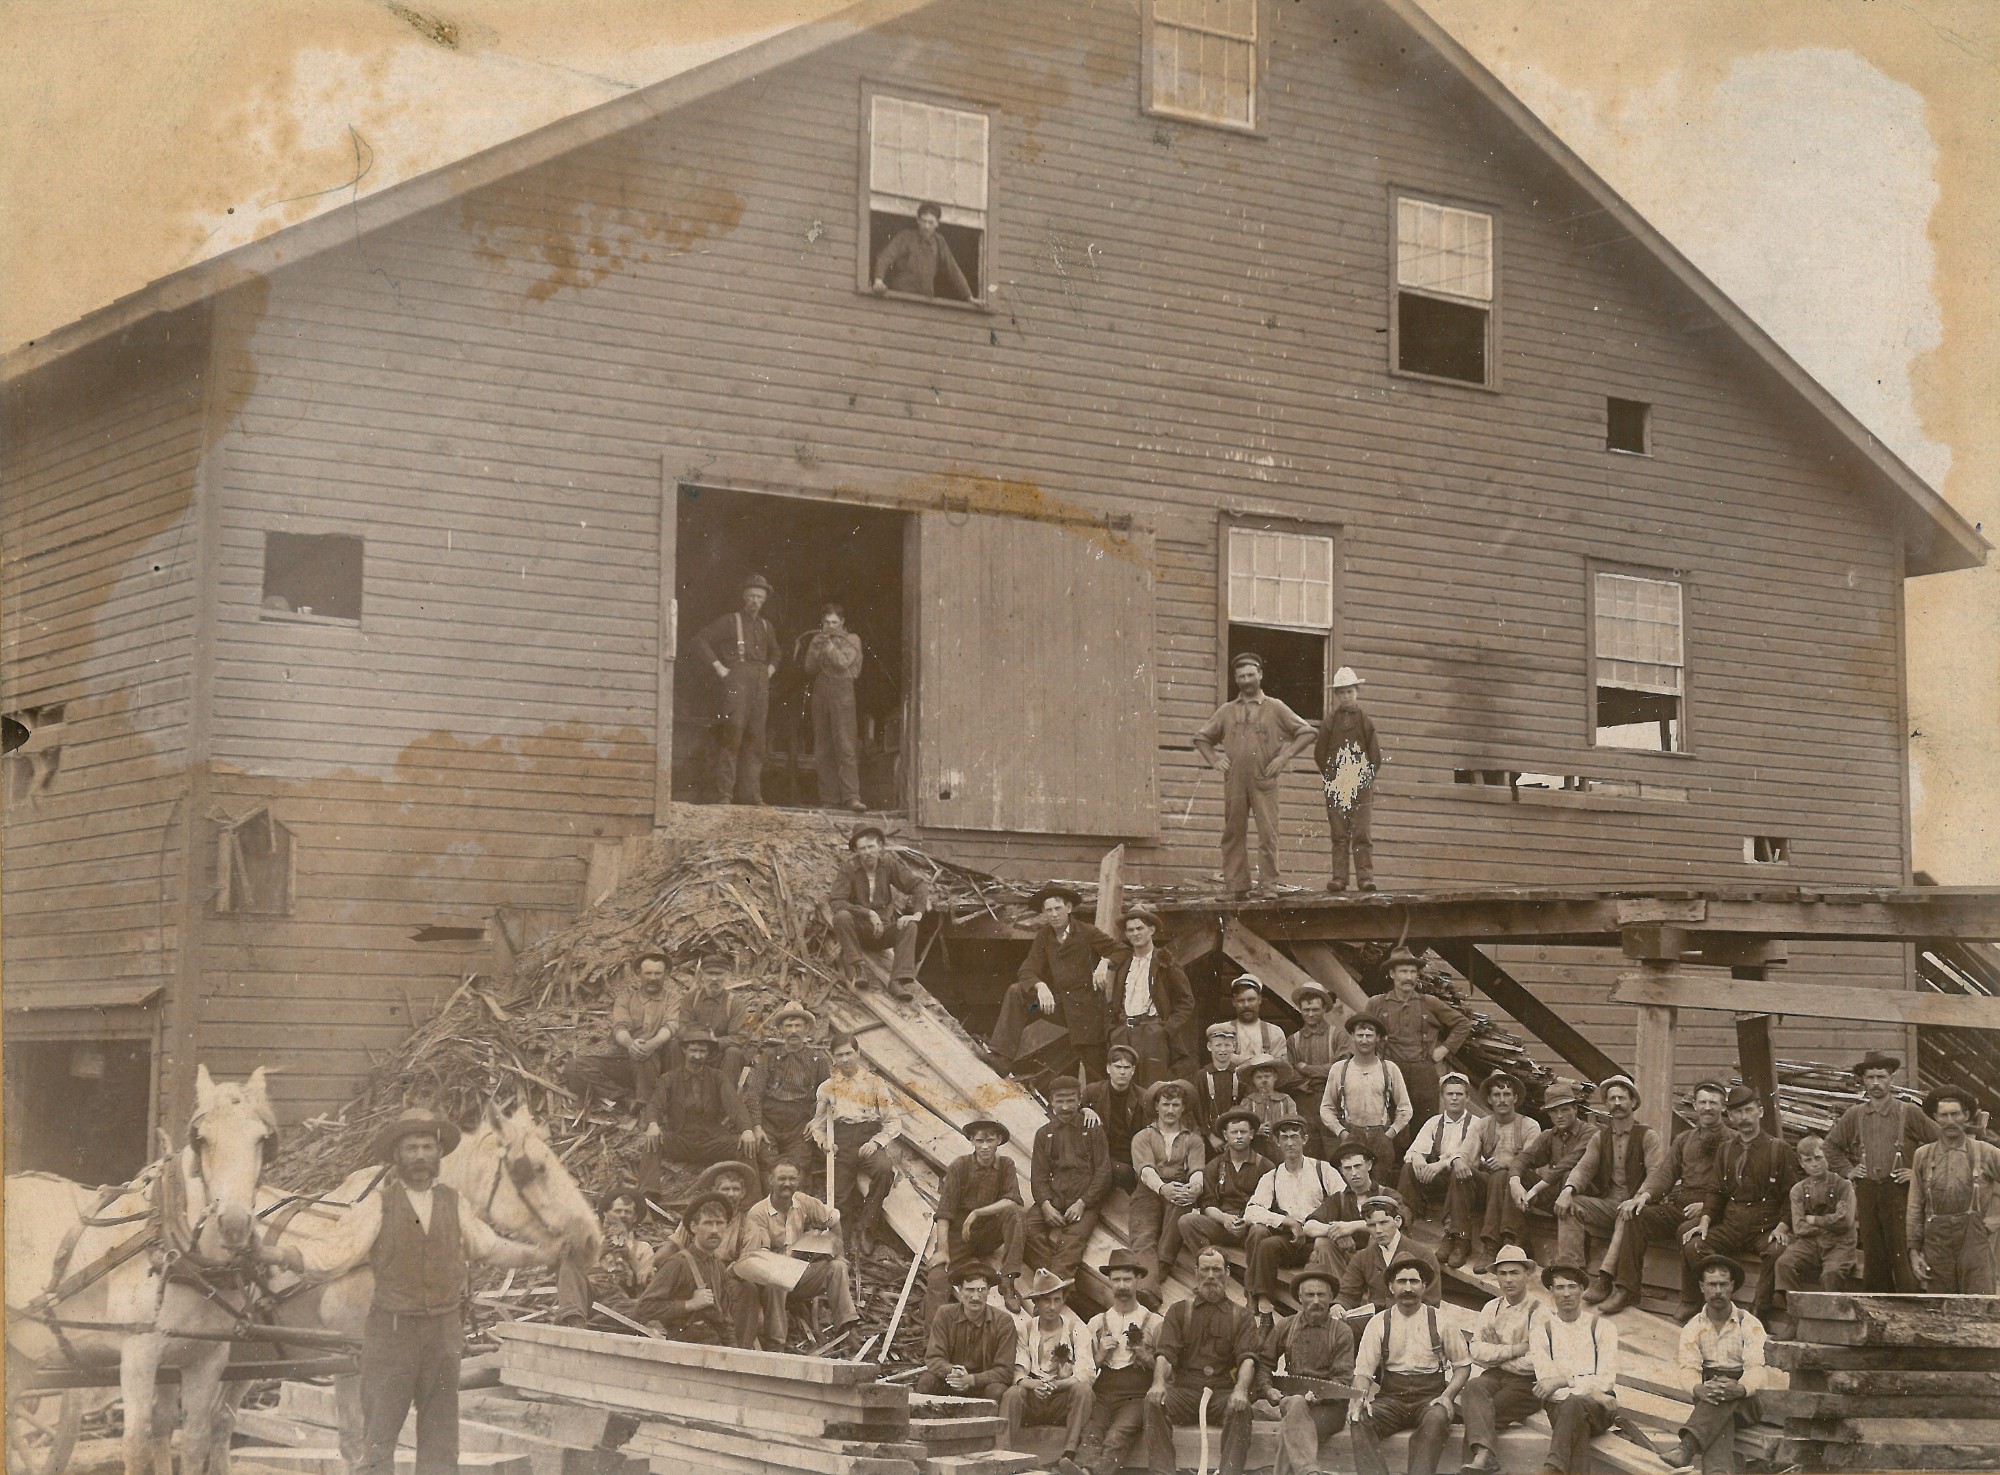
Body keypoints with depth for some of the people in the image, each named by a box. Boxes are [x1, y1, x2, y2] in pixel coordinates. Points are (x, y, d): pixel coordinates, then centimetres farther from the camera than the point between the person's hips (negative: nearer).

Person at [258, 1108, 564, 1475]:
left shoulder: (454, 1204, 7)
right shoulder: (378, 1205, -4)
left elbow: (490, 1248, 15)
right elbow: (335, 1252, -10)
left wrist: (552, 1254, 10)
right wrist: (280, 1255, -25)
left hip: (444, 1334, 3)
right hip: (390, 1331, -3)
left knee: (441, 1438, 11)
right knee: (378, 1436, 0)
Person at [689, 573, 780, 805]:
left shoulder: (766, 626, 20)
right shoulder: (730, 622, 3)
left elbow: (775, 653, 37)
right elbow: (701, 641, -3)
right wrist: (719, 668, -9)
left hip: (761, 685, 6)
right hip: (736, 679, -6)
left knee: (755, 740, 4)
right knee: (733, 735, -13)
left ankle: (750, 793, 5)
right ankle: (723, 792, -14)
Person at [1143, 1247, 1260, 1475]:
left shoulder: (1241, 1317, 15)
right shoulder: (1179, 1311, 17)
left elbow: (1247, 1358, -2)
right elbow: (1164, 1352, 2)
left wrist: (1240, 1390, -24)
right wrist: (1159, 1382, -21)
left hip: (1223, 1392, -1)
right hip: (1184, 1390, 1)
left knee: (1241, 1408, -34)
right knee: (1154, 1401, -30)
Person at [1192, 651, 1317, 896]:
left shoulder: (1275, 708, 8)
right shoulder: (1226, 711, 15)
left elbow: (1308, 732, 7)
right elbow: (1201, 738, 25)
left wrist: (1284, 756, -1)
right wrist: (1214, 760, 9)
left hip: (1264, 782, -2)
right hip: (1233, 782, 3)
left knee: (1268, 834, -9)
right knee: (1233, 834, 1)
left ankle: (1270, 884, -6)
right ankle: (1237, 886, 4)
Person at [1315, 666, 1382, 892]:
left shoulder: (1366, 721, 5)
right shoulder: (1330, 722, 5)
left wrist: (1367, 777, 6)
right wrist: (1331, 776, 5)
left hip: (1362, 787, 0)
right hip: (1335, 787, 0)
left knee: (1363, 833, -3)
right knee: (1339, 834, -1)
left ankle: (1365, 875, -4)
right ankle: (1339, 877, -4)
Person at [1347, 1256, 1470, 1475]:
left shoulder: (1440, 1321, 7)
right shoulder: (1379, 1323, 8)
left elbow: (1463, 1366, 9)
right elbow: (1363, 1370, 3)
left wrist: (1447, 1396, -9)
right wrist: (1360, 1396, -19)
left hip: (1430, 1397, -1)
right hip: (1391, 1397, 1)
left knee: (1436, 1419, -36)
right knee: (1360, 1421, -30)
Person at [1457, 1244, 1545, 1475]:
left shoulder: (1539, 1312, -3)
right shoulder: (1492, 1308, 15)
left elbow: (1533, 1363, -16)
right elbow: (1475, 1350, 1)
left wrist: (1494, 1355, -4)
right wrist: (1515, 1349, -10)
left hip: (1525, 1383, -4)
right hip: (1494, 1377, 4)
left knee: (1473, 1412, -27)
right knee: (1474, 1388, -31)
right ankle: (1484, 1454, -48)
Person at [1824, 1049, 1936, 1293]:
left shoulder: (1910, 1112, -1)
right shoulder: (1854, 1115, 9)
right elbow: (1831, 1145, 23)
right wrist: (1847, 1170, 13)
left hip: (1899, 1191, -4)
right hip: (1866, 1191, 4)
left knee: (1902, 1256, -8)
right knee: (1872, 1255, 6)